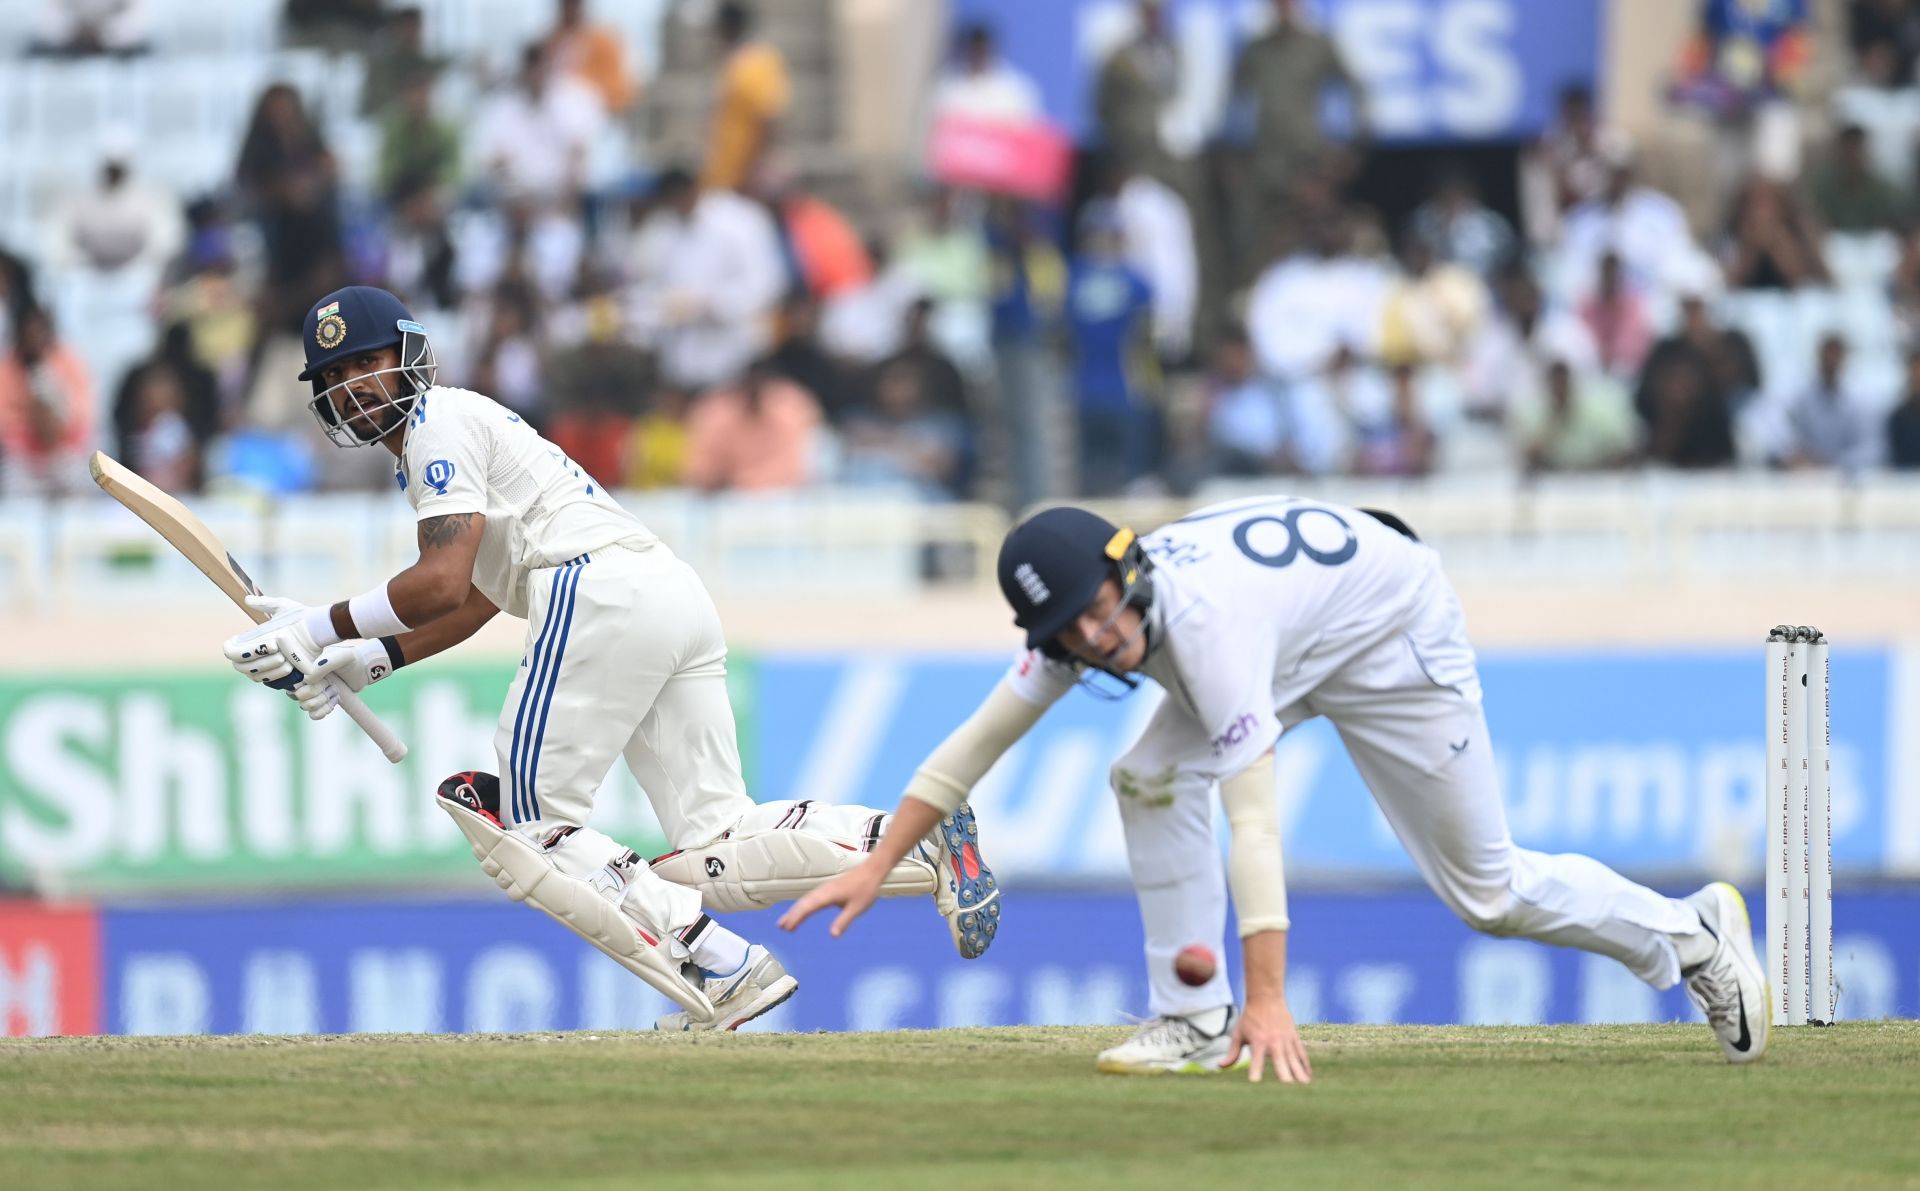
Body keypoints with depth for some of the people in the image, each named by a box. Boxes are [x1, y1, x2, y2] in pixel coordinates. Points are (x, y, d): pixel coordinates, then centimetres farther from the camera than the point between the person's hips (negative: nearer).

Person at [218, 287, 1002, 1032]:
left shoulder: (440, 421, 3)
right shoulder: (458, 432, 33)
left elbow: (443, 583, -10)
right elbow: (472, 603, 33)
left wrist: (322, 626, -2)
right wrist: (368, 660, 22)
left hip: (602, 591, -10)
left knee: (525, 822, -7)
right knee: (715, 853, 2)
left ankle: (720, 971, -19)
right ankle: (916, 841, -14)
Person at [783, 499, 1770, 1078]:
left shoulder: (1200, 617, -43)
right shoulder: (1079, 618, -21)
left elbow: (1252, 818, -47)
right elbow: (978, 742, -14)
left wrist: (1269, 1000, -51)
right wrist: (877, 866, -24)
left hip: (1395, 635, -7)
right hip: (1296, 646, 7)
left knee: (1488, 889, -1)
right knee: (1152, 779, -15)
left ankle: (1692, 934, 19)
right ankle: (1195, 1020, -8)